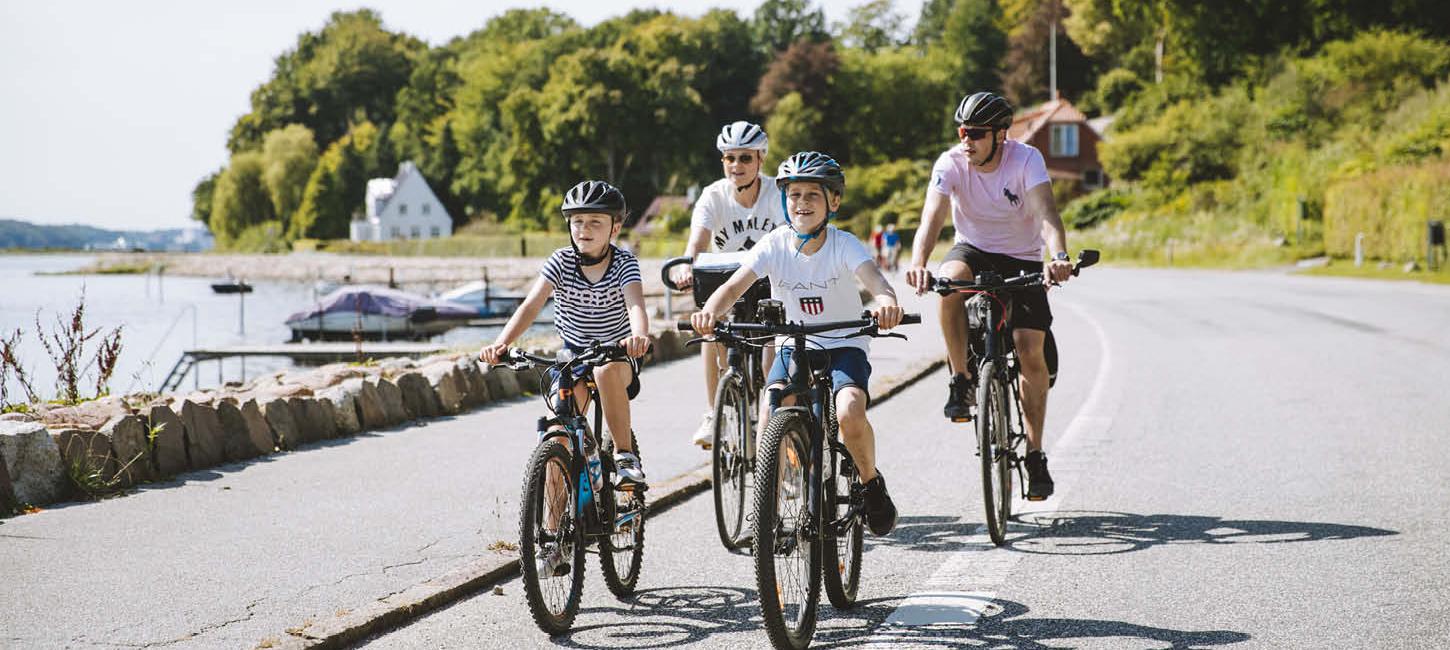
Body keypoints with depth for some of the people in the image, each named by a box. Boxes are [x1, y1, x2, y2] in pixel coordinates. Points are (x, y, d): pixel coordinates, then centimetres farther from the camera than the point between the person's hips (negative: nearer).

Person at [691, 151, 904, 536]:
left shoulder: (843, 245, -14)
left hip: (844, 346, -2)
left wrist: (886, 301, -57)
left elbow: (874, 278, -33)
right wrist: (710, 311, -44)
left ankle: (871, 483, 1)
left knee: (850, 411, -29)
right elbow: (734, 286, -21)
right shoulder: (776, 245, -10)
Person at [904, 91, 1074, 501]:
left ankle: (1034, 453, -1)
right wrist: (917, 264, -52)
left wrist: (1058, 258, -55)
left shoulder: (1026, 160, -21)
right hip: (974, 250, 1)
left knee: (1030, 350, -14)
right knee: (950, 278, -36)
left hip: (1022, 259, -1)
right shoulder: (950, 164, -18)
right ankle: (962, 381, -20)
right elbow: (932, 217, -32)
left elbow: (1046, 213, -35)